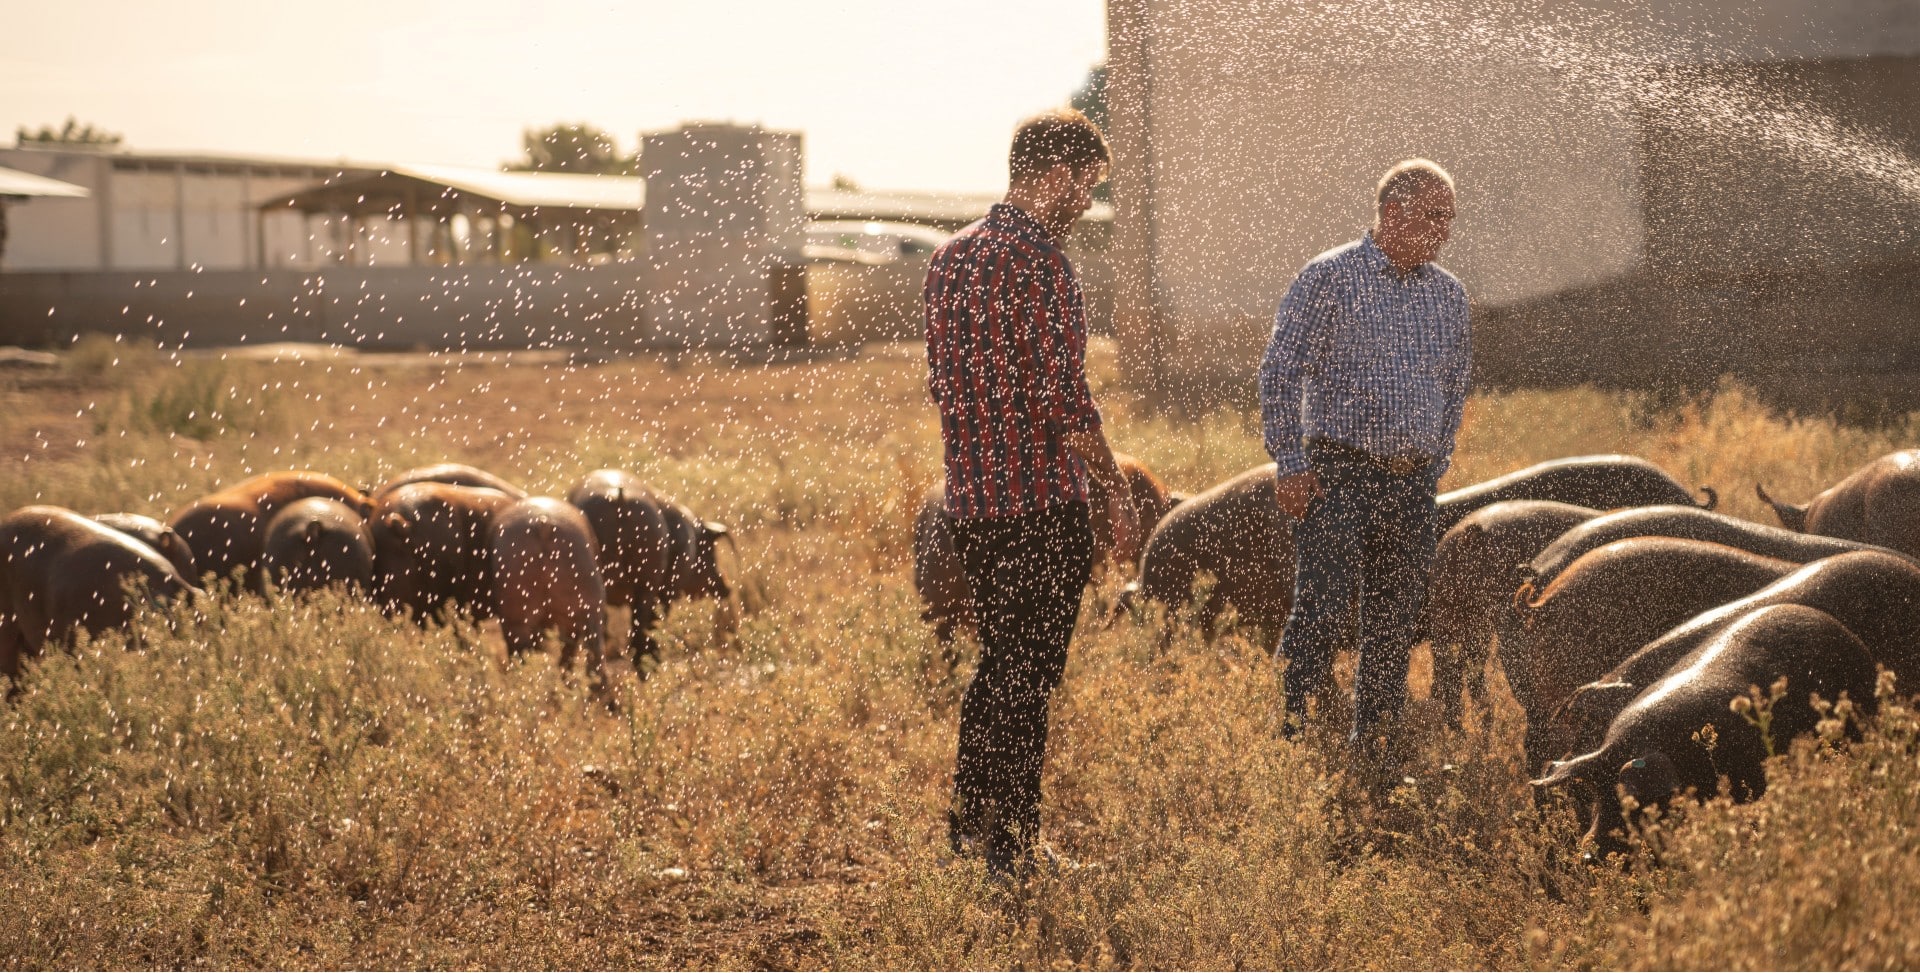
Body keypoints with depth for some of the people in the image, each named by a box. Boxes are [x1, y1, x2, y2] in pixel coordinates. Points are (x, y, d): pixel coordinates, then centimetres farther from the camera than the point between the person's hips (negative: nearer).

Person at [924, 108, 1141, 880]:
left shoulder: (949, 257, 11)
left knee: (999, 658, 19)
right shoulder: (1038, 261, -15)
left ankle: (969, 819, 24)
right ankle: (1013, 845, 7)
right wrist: (1117, 488, -11)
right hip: (1042, 501, -8)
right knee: (1028, 672, 1)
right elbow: (1064, 397, -19)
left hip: (970, 494, 8)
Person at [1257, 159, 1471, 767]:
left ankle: (1374, 757, 16)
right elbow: (1280, 372, -6)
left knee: (1394, 629, 7)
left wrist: (1431, 471, 17)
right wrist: (1288, 462, -11)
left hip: (1412, 487, 5)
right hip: (1338, 474, -5)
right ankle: (1286, 743, -8)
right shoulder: (1329, 278, -4)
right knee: (1321, 614, -14)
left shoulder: (1449, 295, 12)